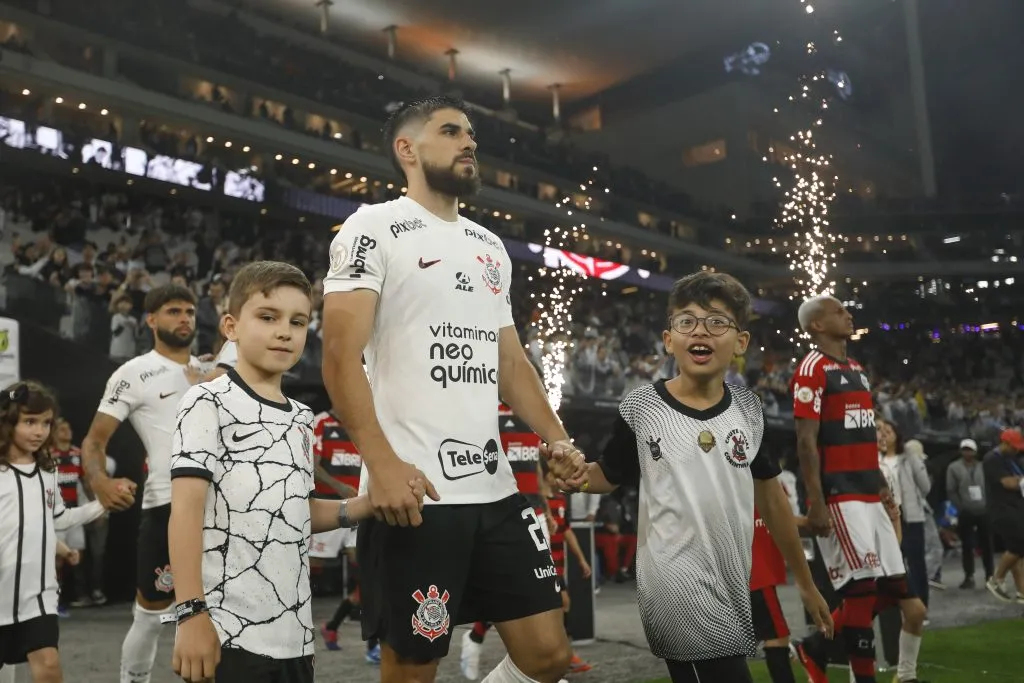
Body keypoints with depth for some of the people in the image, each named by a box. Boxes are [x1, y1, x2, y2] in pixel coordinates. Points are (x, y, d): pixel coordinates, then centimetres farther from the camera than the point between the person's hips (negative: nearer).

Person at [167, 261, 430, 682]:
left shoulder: (301, 418, 15)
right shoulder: (208, 402, -6)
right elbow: (186, 509, -12)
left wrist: (368, 505, 3)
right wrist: (192, 611, -19)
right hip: (226, 631, -7)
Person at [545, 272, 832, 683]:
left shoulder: (748, 408, 4)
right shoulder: (642, 408, -8)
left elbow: (770, 495, 13)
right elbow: (611, 475, 5)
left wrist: (805, 582, 18)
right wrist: (578, 478, -19)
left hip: (732, 584, 5)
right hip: (678, 582, -5)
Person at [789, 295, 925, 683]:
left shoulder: (857, 370, 18)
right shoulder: (812, 369, -10)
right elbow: (806, 442, -15)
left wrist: (885, 490, 19)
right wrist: (816, 503, -19)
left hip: (869, 496, 9)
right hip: (839, 498, -9)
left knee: (892, 587, 10)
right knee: (862, 588, -6)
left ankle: (816, 647, 22)